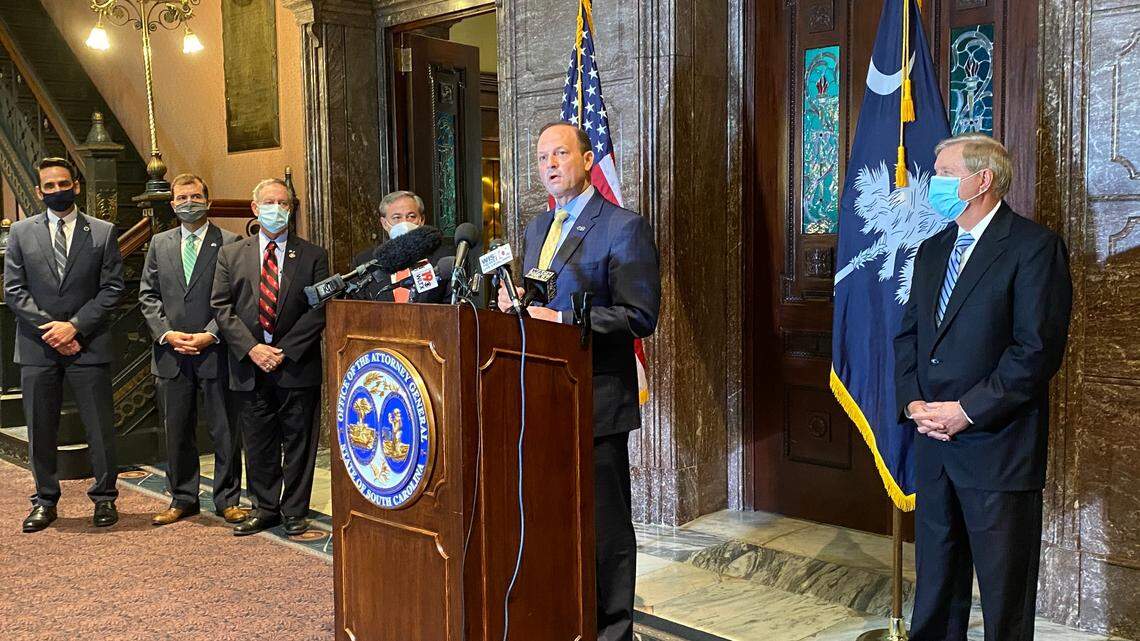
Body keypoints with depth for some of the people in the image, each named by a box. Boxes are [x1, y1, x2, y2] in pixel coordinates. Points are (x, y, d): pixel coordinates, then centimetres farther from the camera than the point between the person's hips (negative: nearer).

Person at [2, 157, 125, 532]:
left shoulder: (103, 233, 3)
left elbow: (112, 289, -1)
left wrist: (75, 326, -12)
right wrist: (50, 329, -9)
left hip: (87, 345, -1)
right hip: (37, 346, 2)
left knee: (100, 427, 3)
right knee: (40, 430, 9)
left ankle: (104, 498, 16)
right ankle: (45, 501, 21)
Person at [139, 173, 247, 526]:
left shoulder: (229, 243, -1)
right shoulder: (159, 244, 13)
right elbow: (148, 295, 10)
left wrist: (210, 335, -14)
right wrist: (167, 334, -4)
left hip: (215, 351, -4)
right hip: (171, 353, 4)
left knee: (225, 430, 2)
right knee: (177, 430, 11)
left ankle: (227, 499, 14)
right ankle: (182, 498, 23)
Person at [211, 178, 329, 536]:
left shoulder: (312, 256, 4)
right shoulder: (231, 255, 9)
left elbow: (319, 309, -3)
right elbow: (222, 307, 3)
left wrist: (284, 351, -11)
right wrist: (251, 348, -10)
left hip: (297, 367, -1)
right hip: (249, 366, 2)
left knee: (299, 443, 5)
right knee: (258, 443, 9)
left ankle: (295, 511, 16)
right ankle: (265, 508, 22)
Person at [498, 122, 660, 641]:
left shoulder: (624, 228, -9)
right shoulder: (537, 227, 16)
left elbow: (640, 316, -16)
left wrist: (560, 319, -21)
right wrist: (514, 300, 1)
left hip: (596, 398, -7)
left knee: (604, 522, 3)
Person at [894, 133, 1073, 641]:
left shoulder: (1034, 247, -10)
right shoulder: (932, 250, 14)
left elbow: (1038, 349, -16)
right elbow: (909, 334, 16)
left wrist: (967, 411, -16)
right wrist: (913, 401, -1)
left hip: (997, 446, -7)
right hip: (934, 443, 7)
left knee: (1004, 589, 5)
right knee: (935, 580, 17)